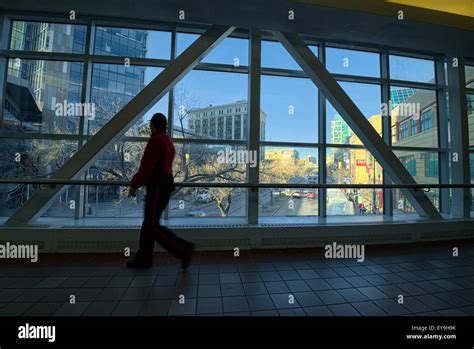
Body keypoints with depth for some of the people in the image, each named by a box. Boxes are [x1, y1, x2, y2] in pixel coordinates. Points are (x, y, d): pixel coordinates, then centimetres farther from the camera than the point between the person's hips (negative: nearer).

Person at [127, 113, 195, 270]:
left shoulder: (156, 140, -13)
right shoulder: (167, 140, 18)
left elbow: (146, 166, -18)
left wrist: (134, 184, -8)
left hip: (158, 187, -10)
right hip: (164, 184, 10)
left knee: (153, 225, -5)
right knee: (148, 223, 15)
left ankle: (184, 249, -4)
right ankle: (143, 258, 25)